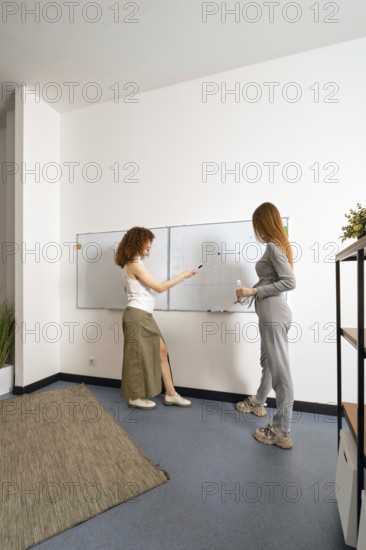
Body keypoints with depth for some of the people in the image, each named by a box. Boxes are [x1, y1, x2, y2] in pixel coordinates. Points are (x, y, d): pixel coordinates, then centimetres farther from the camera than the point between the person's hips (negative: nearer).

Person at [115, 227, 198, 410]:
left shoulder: (133, 264, 13)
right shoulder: (135, 265, -17)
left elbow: (127, 289, 24)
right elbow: (160, 287, -17)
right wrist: (183, 275, -12)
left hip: (144, 316, 9)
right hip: (137, 316, -9)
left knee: (161, 350, 9)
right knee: (139, 356, 3)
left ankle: (171, 395, 17)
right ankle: (135, 398, 22)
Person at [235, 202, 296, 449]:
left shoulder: (273, 247, -14)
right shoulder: (278, 245, 13)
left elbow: (290, 282, -22)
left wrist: (254, 292, -19)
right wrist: (251, 291, 18)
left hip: (274, 315, -10)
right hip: (271, 314, 10)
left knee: (279, 369, -2)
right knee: (268, 362, 23)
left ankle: (282, 432, 11)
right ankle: (258, 402, 43)